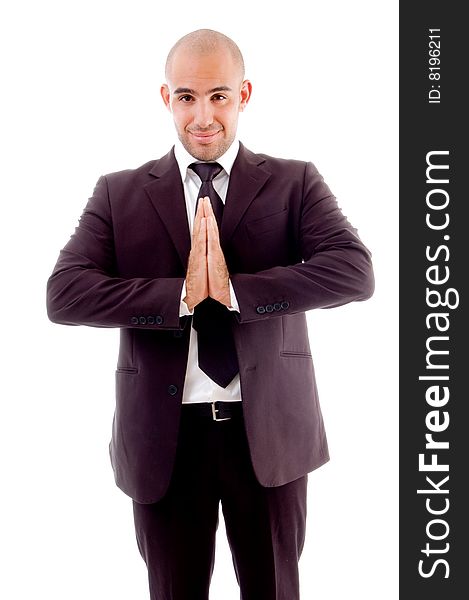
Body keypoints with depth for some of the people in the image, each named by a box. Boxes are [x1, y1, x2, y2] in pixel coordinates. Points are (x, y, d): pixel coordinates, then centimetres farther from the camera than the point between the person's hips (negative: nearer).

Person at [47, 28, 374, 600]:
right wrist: (181, 296, -20)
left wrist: (235, 290, -22)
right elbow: (64, 294, -9)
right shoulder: (120, 194, 4)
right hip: (164, 436, 1)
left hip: (268, 430, 0)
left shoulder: (294, 183, 2)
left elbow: (354, 271, -14)